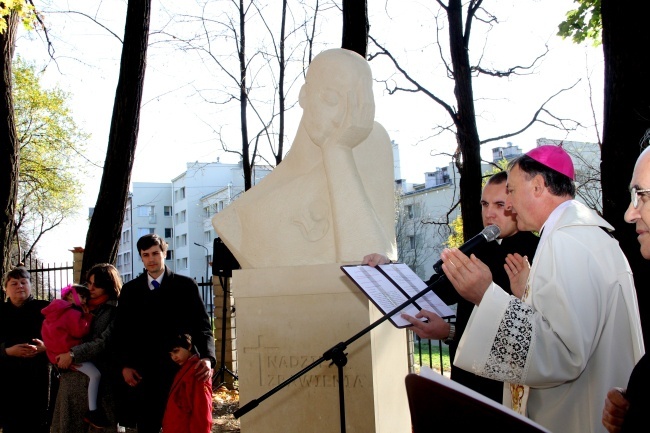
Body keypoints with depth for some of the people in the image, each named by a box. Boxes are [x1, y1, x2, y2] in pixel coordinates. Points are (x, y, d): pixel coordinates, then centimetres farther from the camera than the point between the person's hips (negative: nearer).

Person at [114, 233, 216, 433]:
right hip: (141, 376, 2)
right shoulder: (130, 290, 11)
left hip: (177, 371, -2)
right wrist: (124, 366, -2)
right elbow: (121, 331, 11)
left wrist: (207, 358, -19)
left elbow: (202, 325, -3)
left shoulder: (186, 286, 2)